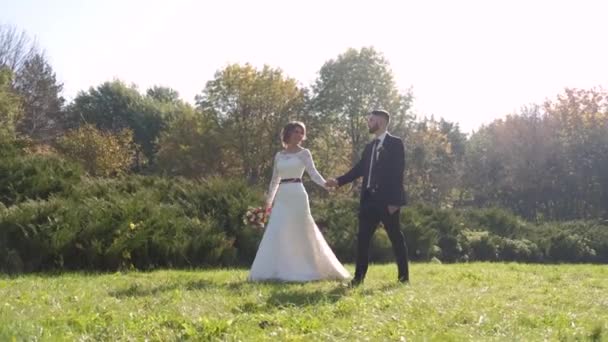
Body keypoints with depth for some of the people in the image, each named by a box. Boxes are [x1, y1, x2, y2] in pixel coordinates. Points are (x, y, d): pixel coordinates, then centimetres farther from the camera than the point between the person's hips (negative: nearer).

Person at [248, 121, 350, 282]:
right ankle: (280, 271, 2)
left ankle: (303, 270, 8)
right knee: (277, 234, -2)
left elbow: (313, 172, -10)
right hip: (282, 197, 4)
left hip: (297, 196, -4)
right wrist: (268, 201, 17)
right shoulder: (279, 155, 14)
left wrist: (326, 184, -28)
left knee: (301, 232, -1)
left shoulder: (304, 153, 3)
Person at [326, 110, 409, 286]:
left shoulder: (395, 143, -4)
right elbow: (359, 169, 14)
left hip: (387, 200, -7)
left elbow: (397, 173, -11)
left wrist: (394, 201, -18)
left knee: (396, 238, 2)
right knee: (362, 238, 3)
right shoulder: (370, 146, 18)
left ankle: (403, 277, 9)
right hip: (369, 199, 7)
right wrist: (339, 181, 2)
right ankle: (359, 277, 6)